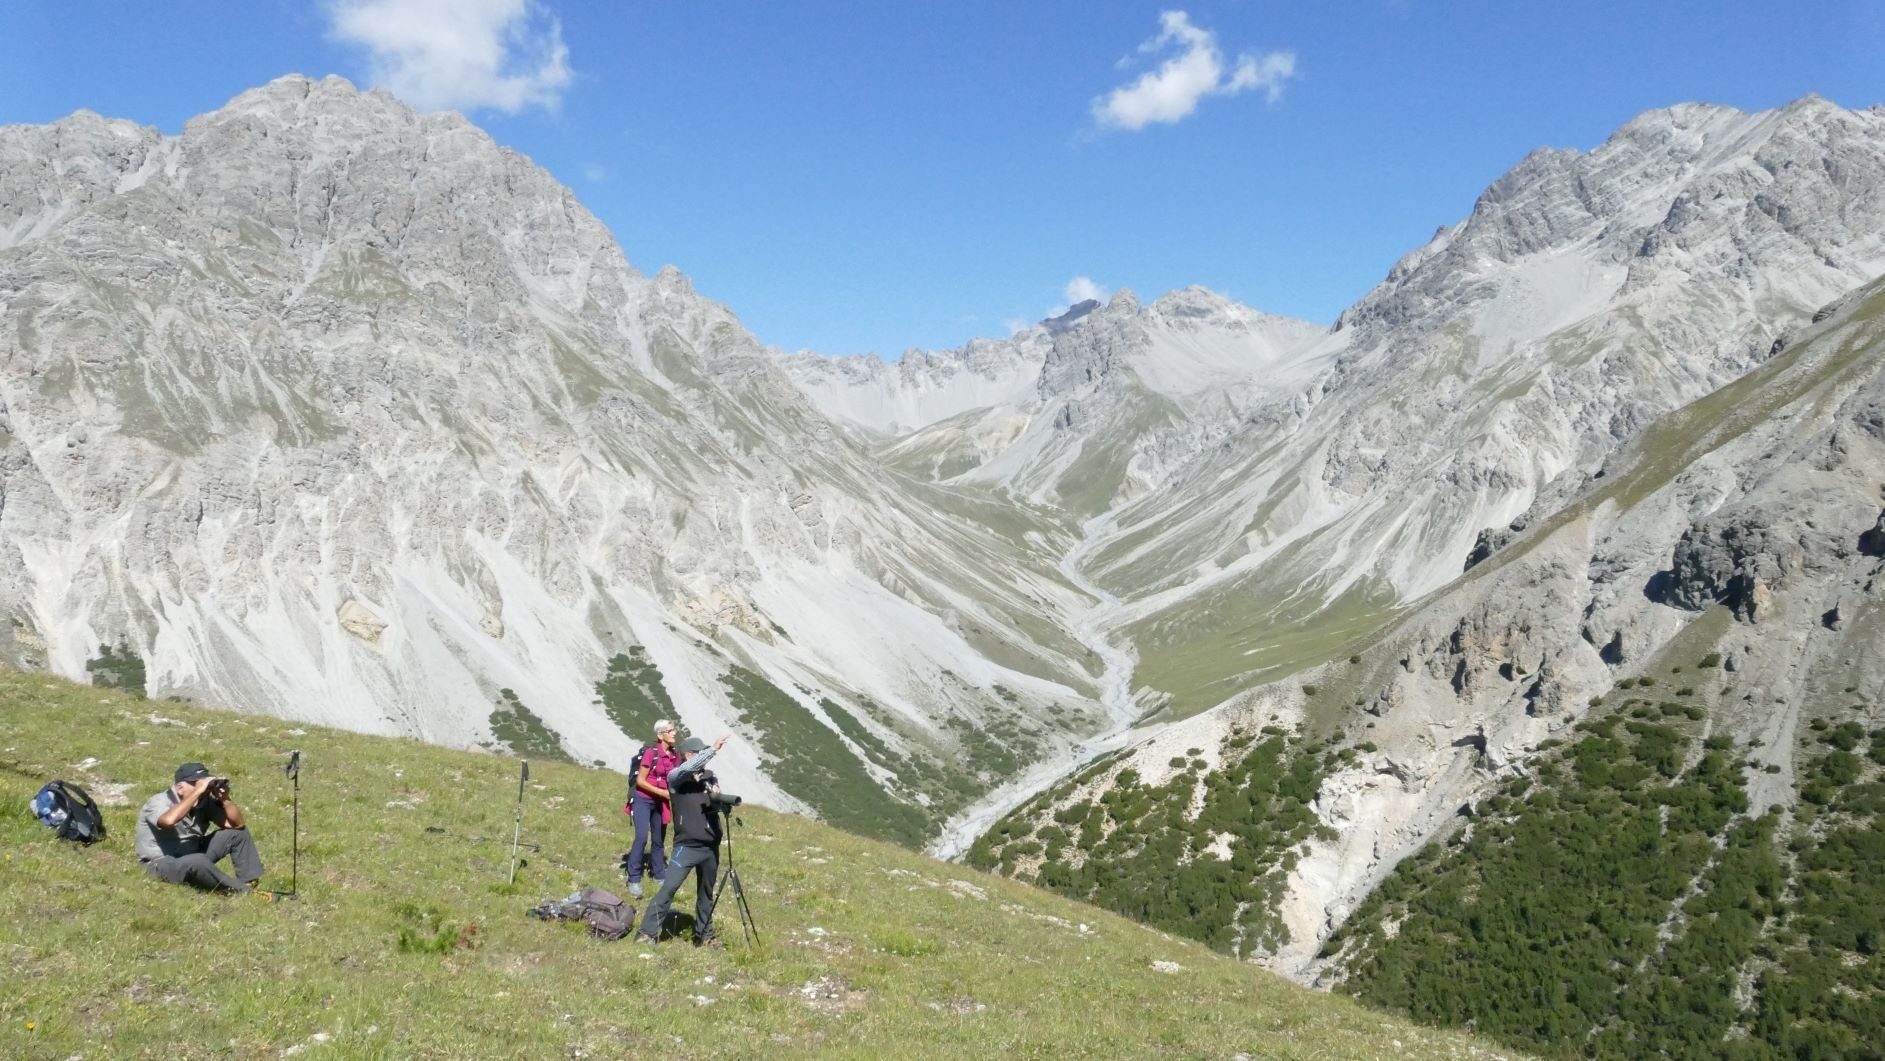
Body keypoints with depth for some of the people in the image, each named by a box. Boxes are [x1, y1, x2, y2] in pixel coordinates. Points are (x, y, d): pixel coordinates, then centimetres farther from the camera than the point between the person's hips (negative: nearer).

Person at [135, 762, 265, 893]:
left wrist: (224, 799, -17)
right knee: (198, 861, -38)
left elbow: (238, 824, -2)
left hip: (193, 853, 7)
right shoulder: (159, 802, -19)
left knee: (238, 832, -2)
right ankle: (243, 891, -23)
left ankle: (250, 884, -8)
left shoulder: (205, 801, -3)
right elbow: (169, 821, -45)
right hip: (162, 864, -7)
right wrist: (197, 792, -39)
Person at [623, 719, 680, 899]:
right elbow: (640, 781, -15)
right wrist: (662, 792, -19)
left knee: (659, 840, 12)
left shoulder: (675, 755, -1)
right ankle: (634, 880, -10)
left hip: (660, 802, 6)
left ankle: (659, 873, 27)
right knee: (642, 837, -16)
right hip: (642, 799, -6)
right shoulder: (651, 752, -19)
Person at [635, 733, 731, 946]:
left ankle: (704, 935, 23)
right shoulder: (675, 777, -4)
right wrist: (713, 748, -26)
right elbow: (688, 768, -25)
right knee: (669, 888, -11)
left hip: (710, 846, 5)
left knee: (706, 892, 12)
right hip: (686, 846, -5)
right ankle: (647, 932, -5)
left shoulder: (709, 776, 9)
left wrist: (718, 796, -12)